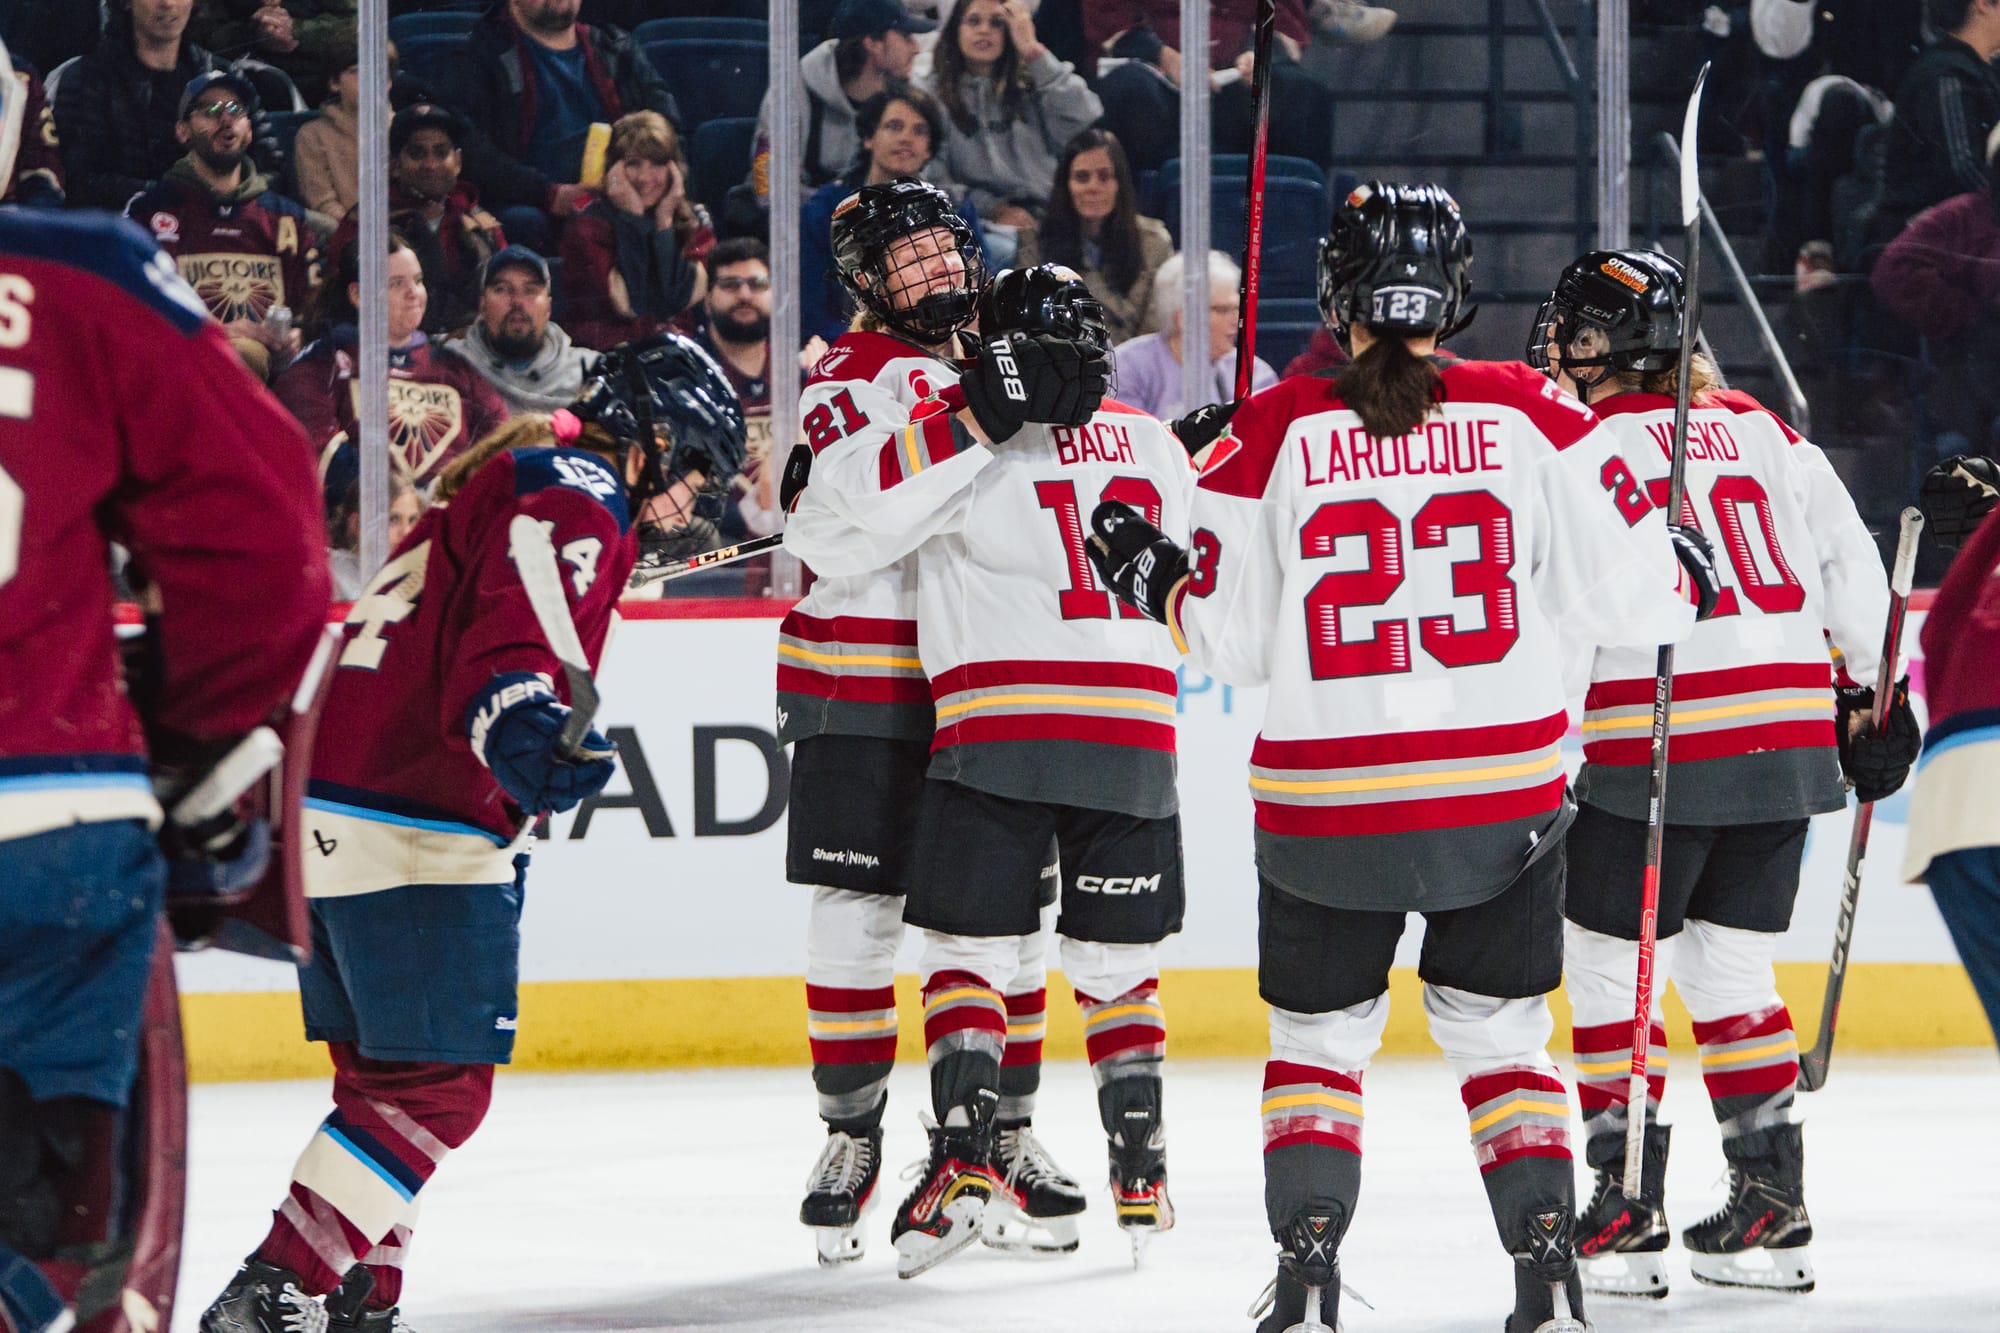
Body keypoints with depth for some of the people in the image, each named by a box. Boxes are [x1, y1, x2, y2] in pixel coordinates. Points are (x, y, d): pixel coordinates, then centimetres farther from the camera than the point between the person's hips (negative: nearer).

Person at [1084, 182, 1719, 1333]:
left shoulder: (1273, 433, -5)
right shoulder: (1531, 417, -5)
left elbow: (1231, 635, -2)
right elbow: (1617, 583, -4)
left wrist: (1151, 575, 17)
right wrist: (1686, 578, 18)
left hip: (1327, 804, -1)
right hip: (1504, 798, 1)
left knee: (1319, 1036, 15)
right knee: (1501, 1037, 14)